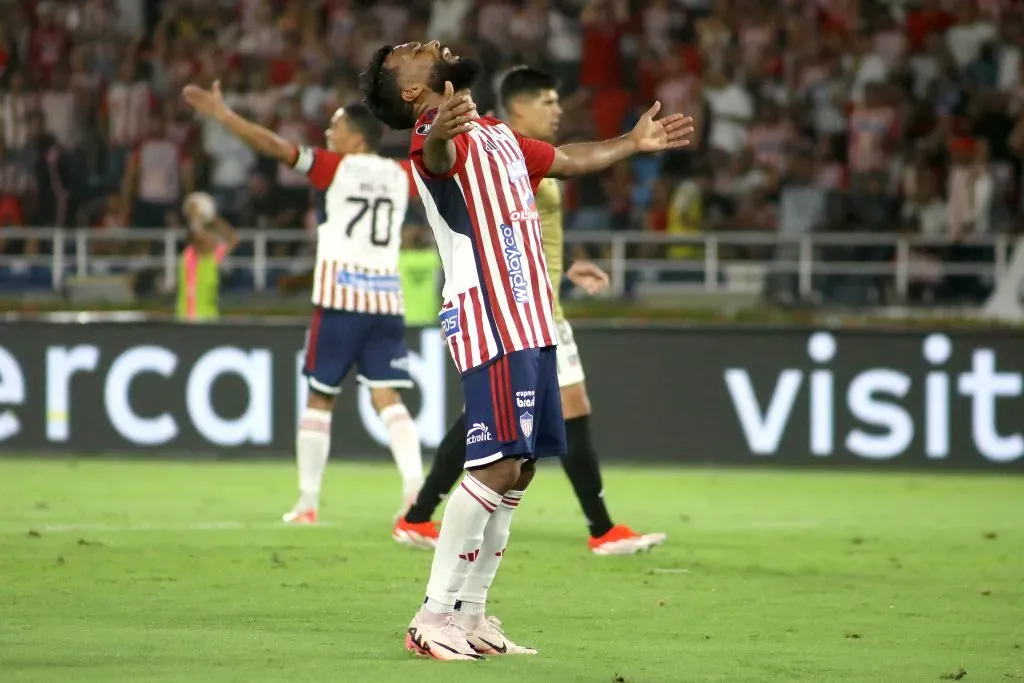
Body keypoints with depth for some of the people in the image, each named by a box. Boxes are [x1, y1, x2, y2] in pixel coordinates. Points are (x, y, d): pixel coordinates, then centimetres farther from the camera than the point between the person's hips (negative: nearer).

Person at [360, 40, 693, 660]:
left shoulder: (496, 135, 20)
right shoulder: (442, 139, -10)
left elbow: (568, 160, 38)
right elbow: (435, 157, -36)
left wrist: (634, 144, 46)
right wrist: (440, 132, -59)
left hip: (530, 324, 9)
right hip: (489, 324, -9)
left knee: (519, 469, 7)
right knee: (497, 465, -17)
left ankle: (470, 615, 12)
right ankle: (435, 617, -15)